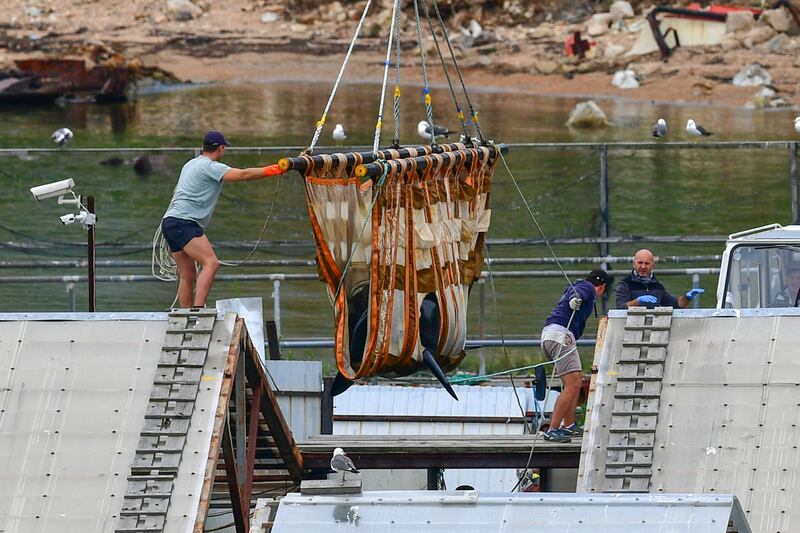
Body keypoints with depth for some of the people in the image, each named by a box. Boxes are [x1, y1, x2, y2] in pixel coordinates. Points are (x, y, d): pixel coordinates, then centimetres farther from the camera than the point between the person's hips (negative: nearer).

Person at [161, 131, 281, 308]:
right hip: (183, 222, -10)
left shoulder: (191, 164, 23)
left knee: (188, 275, 11)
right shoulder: (210, 166, -8)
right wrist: (274, 170, -13)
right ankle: (198, 310, -33)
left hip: (170, 222, 10)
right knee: (211, 263, -22)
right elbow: (244, 175, -17)